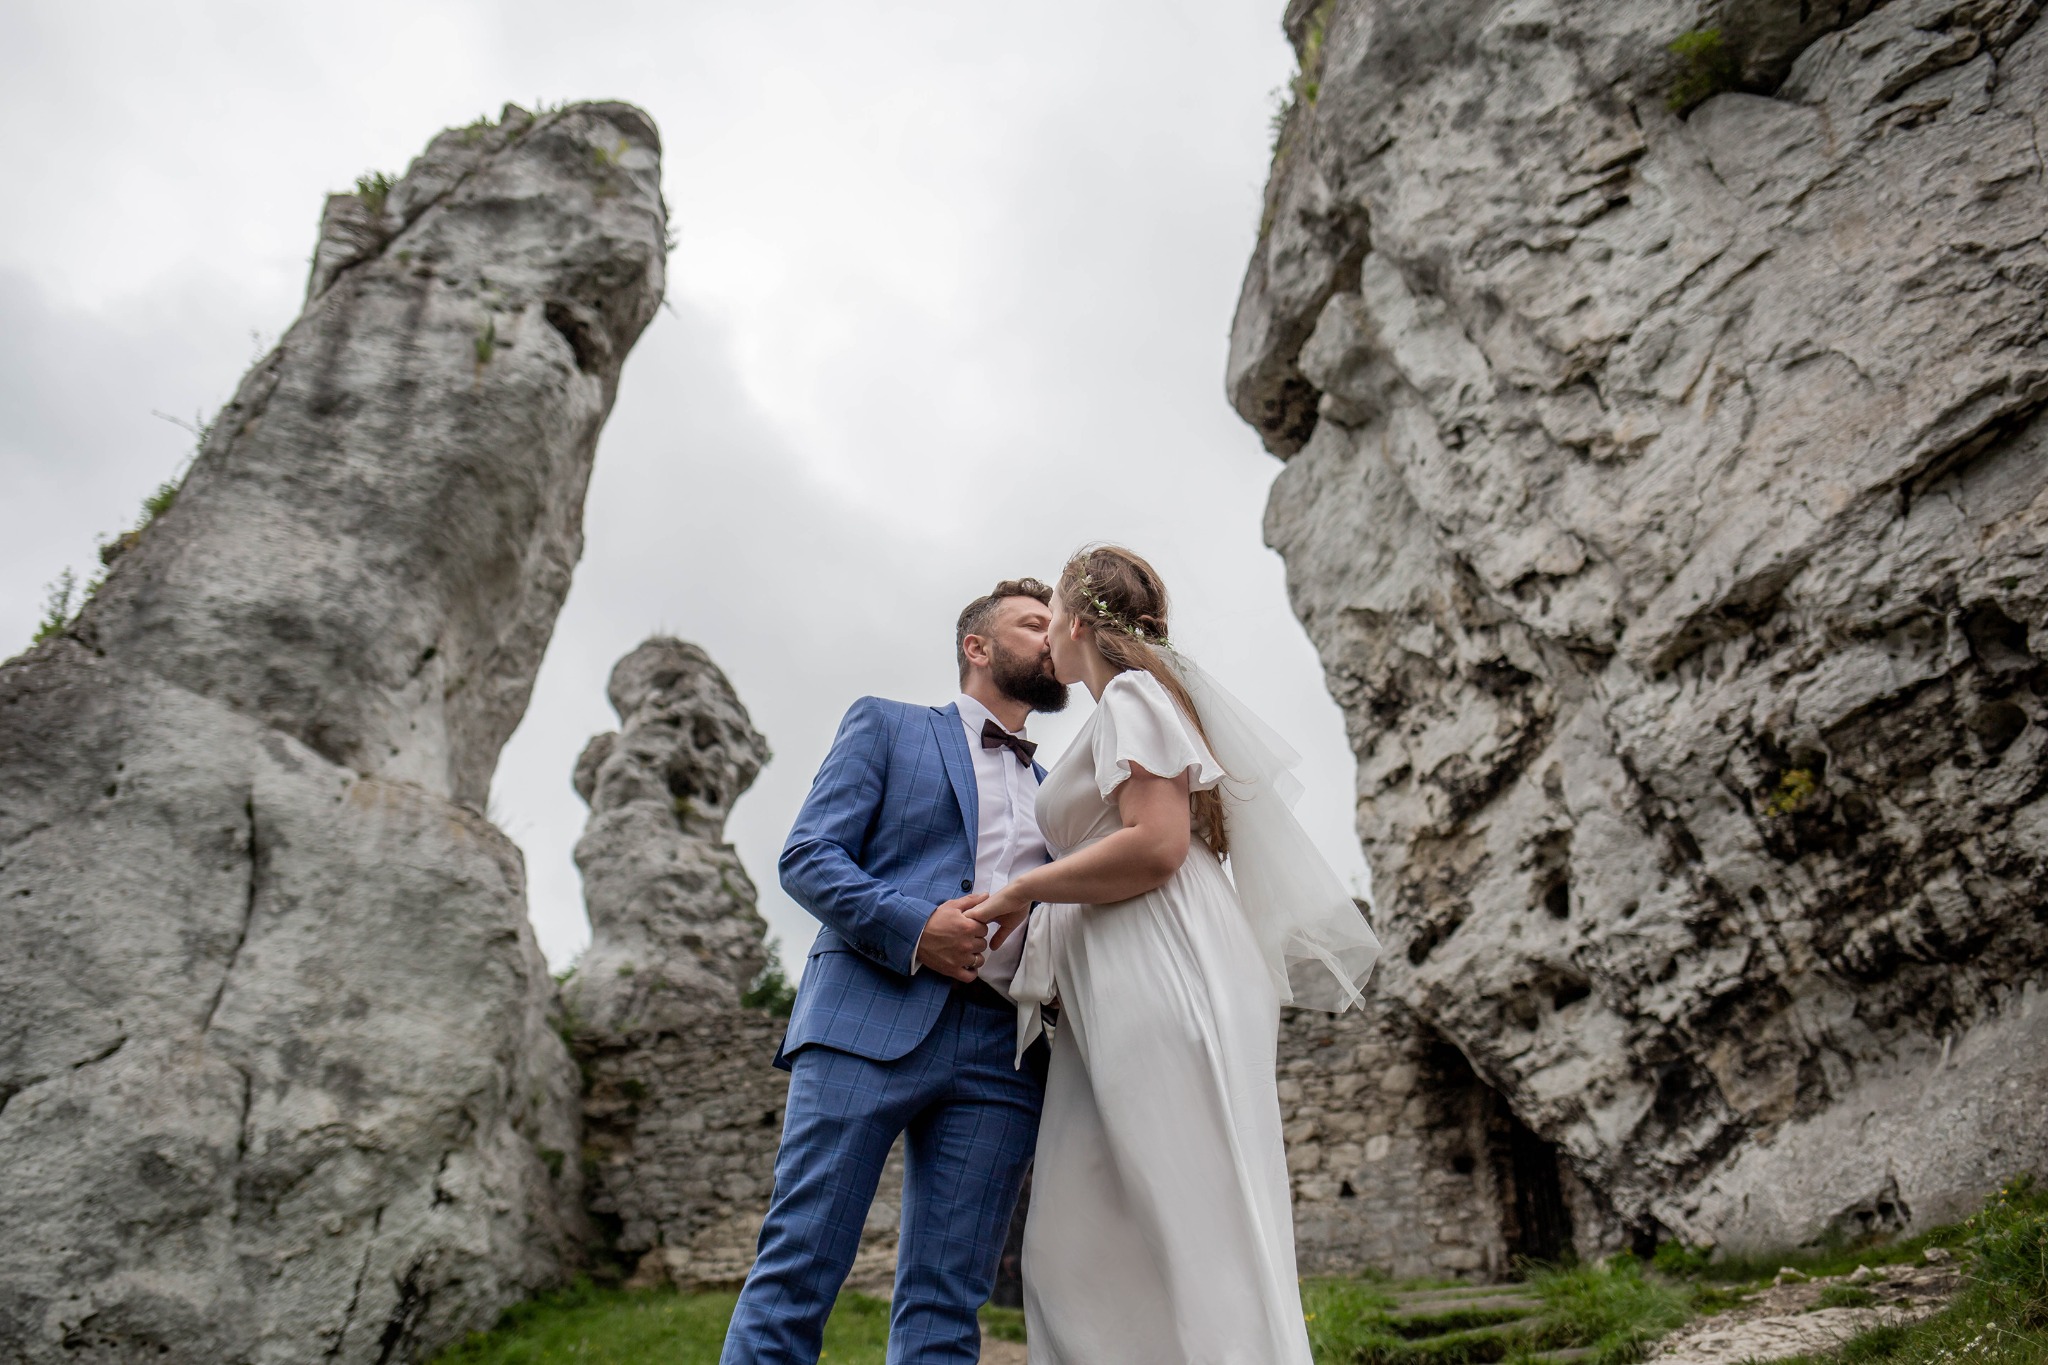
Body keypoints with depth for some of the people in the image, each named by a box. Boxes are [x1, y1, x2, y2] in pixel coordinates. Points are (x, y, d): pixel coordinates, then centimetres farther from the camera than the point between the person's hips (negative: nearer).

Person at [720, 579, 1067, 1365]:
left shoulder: (1051, 793, 28)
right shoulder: (886, 726, 14)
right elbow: (807, 856, 2)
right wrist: (913, 926, -13)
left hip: (1000, 1052, 4)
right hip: (872, 1020, -4)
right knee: (797, 1274, -5)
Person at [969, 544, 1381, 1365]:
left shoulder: (1132, 694, 0)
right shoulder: (1122, 712, 28)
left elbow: (1155, 845, -15)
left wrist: (1021, 892, -6)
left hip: (1161, 987, -9)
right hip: (1113, 1001, 10)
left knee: (1190, 1229, -11)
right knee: (1074, 1251, 3)